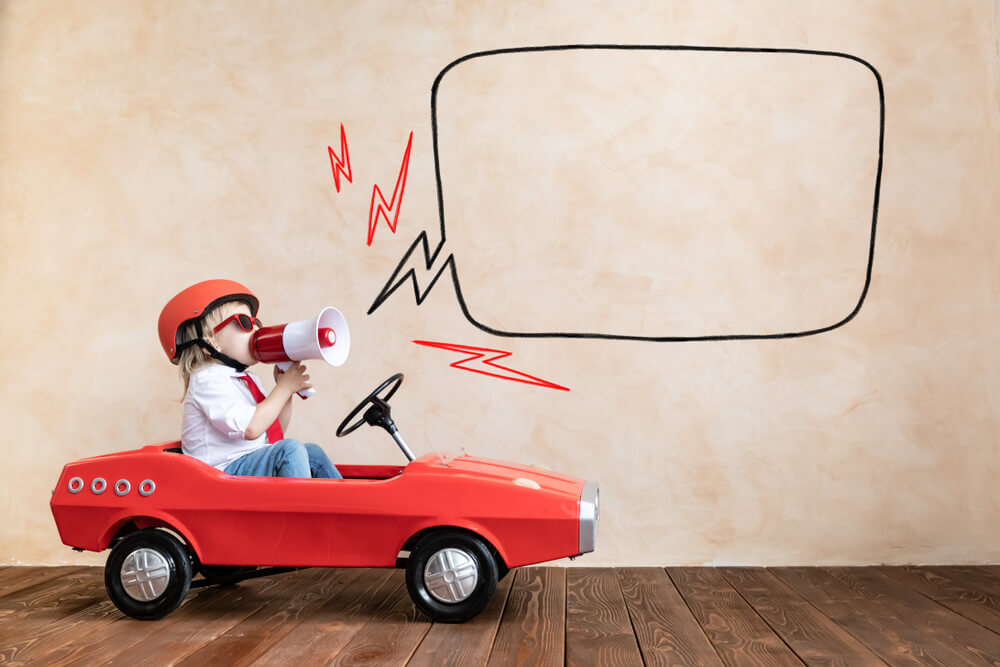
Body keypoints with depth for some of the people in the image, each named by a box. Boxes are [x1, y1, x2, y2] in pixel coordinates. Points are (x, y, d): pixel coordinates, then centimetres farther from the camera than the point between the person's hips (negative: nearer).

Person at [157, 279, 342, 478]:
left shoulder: (247, 380, 16)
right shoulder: (208, 379, -14)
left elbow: (276, 431, 17)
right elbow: (251, 428, -26)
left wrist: (286, 388, 5)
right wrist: (284, 388, -16)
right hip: (224, 468, -10)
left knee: (312, 452, 4)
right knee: (290, 450, -25)